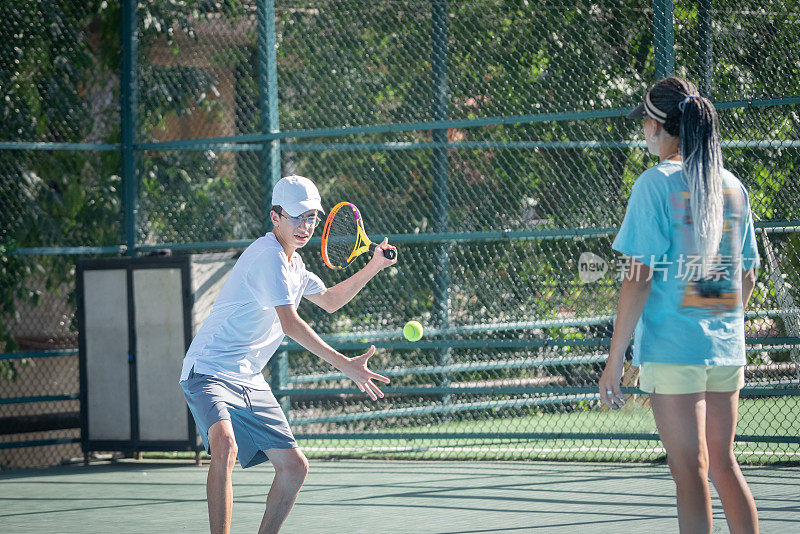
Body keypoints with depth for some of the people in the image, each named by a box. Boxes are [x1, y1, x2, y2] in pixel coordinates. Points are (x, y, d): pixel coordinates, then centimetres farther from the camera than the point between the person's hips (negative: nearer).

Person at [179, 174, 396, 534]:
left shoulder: (292, 262, 15)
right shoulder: (269, 255, -17)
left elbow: (329, 300, 33)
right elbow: (290, 323, -26)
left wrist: (373, 267, 20)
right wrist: (345, 365, -30)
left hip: (249, 382, 10)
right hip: (209, 372, -10)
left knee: (294, 466, 7)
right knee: (225, 446, -35)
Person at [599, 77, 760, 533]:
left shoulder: (657, 183, -9)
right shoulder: (734, 186, 9)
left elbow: (640, 277, -12)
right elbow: (747, 276, 14)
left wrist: (615, 359, -9)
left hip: (673, 347, -6)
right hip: (726, 350, 6)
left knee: (691, 470, -3)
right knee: (723, 465, 14)